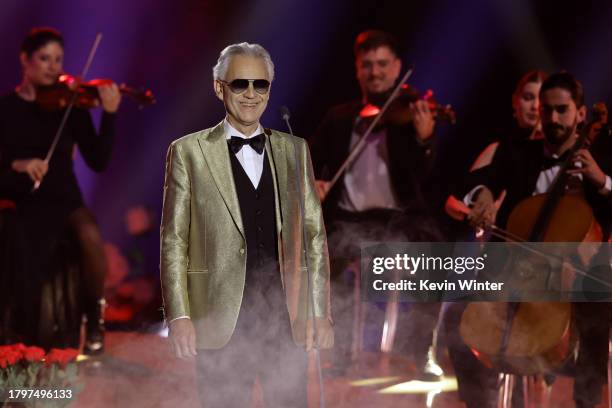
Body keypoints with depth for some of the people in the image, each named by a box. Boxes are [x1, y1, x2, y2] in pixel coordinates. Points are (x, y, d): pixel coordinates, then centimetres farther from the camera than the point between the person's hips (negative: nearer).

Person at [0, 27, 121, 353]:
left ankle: (94, 319, -10)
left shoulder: (70, 106, 5)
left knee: (89, 235, -33)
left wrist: (109, 115, -18)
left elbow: (98, 162, -5)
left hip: (63, 200, 1)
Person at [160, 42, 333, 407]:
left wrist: (321, 312, 6)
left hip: (287, 320, 3)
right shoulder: (189, 152, 4)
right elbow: (173, 241, 1)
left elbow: (315, 235, 12)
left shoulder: (295, 150, 12)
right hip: (222, 323, -2)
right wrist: (179, 315, -7)